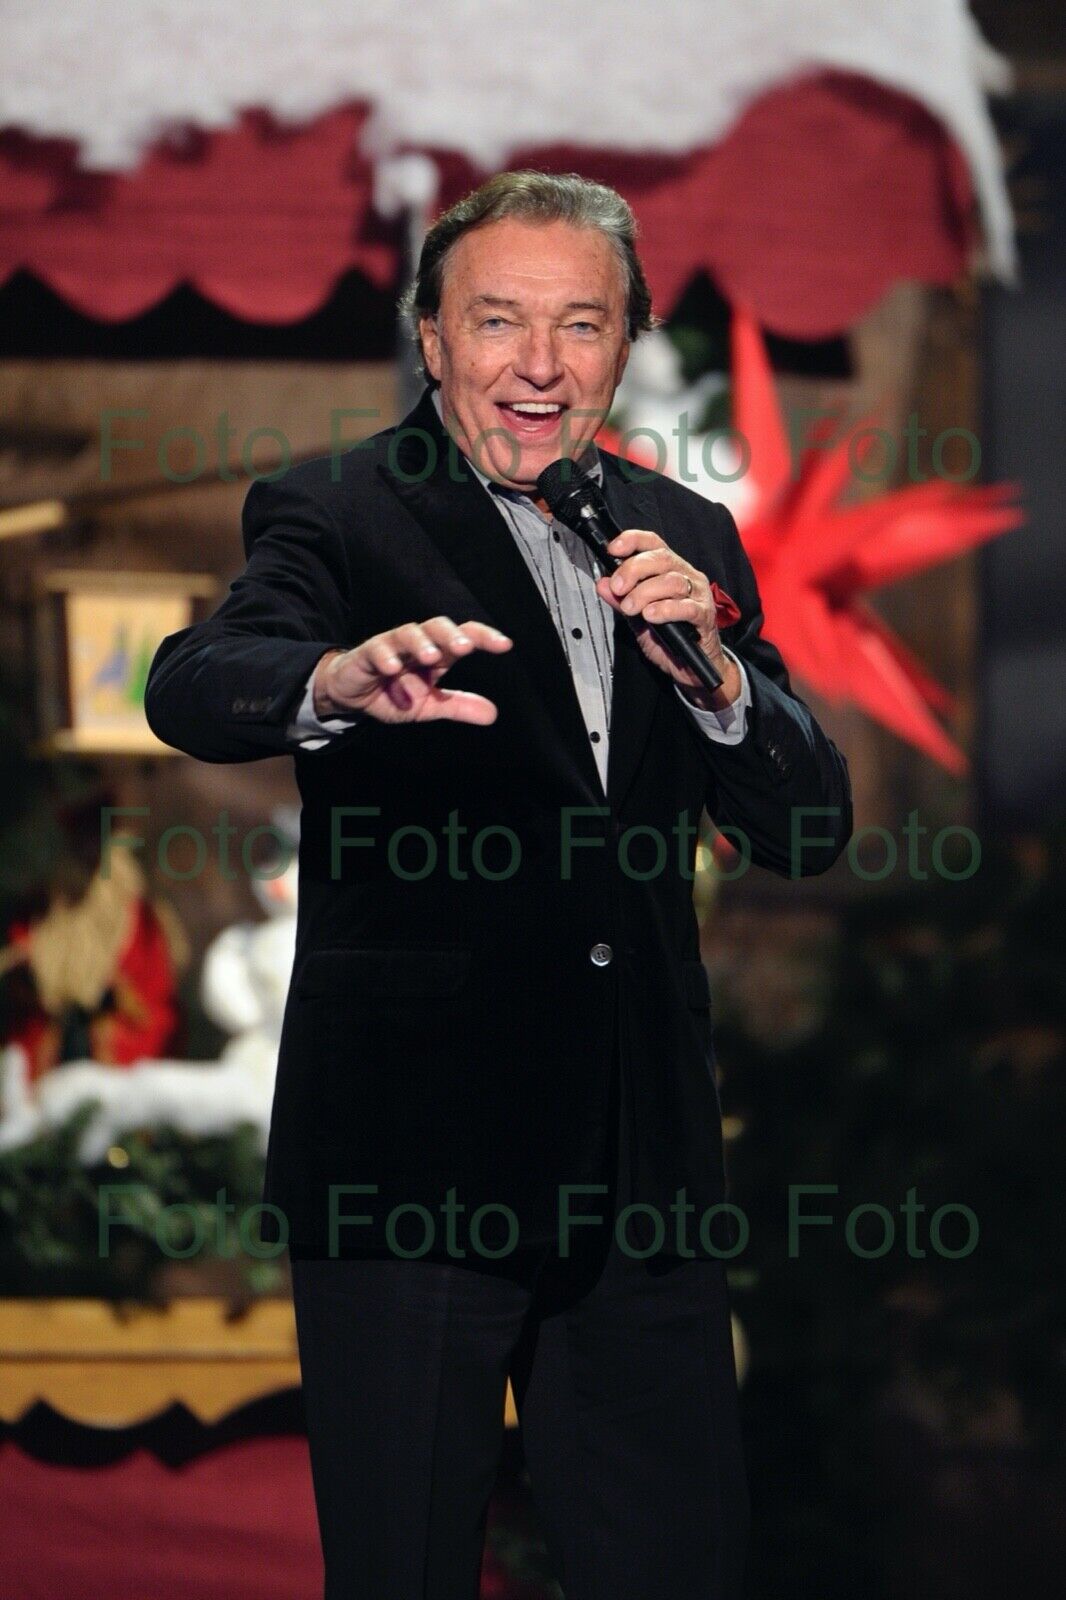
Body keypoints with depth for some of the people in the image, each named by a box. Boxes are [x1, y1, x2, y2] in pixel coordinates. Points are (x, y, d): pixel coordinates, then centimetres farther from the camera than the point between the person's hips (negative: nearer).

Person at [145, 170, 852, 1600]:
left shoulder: (688, 542, 12)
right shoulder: (336, 516, -2)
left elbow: (812, 832, 8)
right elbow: (191, 686, -22)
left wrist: (710, 670, -12)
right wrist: (342, 679, -45)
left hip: (643, 1157, 4)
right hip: (411, 1149, -4)